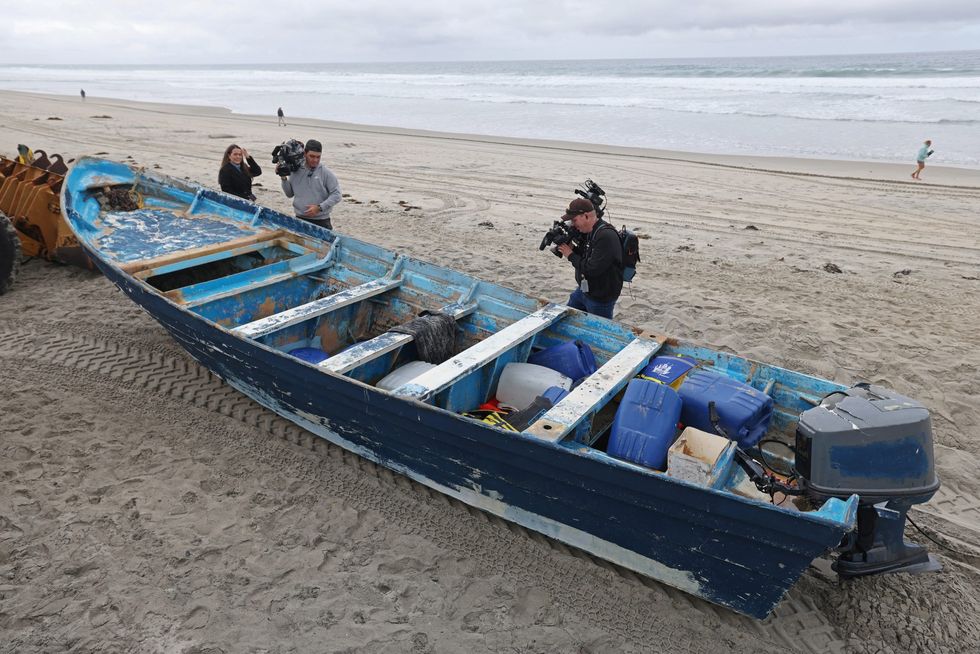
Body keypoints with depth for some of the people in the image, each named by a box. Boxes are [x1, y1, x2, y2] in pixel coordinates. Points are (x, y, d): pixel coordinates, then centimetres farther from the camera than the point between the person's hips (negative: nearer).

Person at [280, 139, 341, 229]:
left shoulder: (326, 173, -4)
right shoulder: (296, 171, 7)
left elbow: (336, 195, -7)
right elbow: (289, 194, 15)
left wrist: (319, 207, -15)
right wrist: (284, 179, -1)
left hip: (321, 222, -3)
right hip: (299, 219, 3)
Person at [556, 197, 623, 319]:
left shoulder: (606, 236, -28)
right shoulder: (587, 231, 2)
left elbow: (592, 269, -30)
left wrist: (571, 255, -17)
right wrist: (571, 248, -6)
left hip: (601, 298, -9)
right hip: (583, 289, 9)